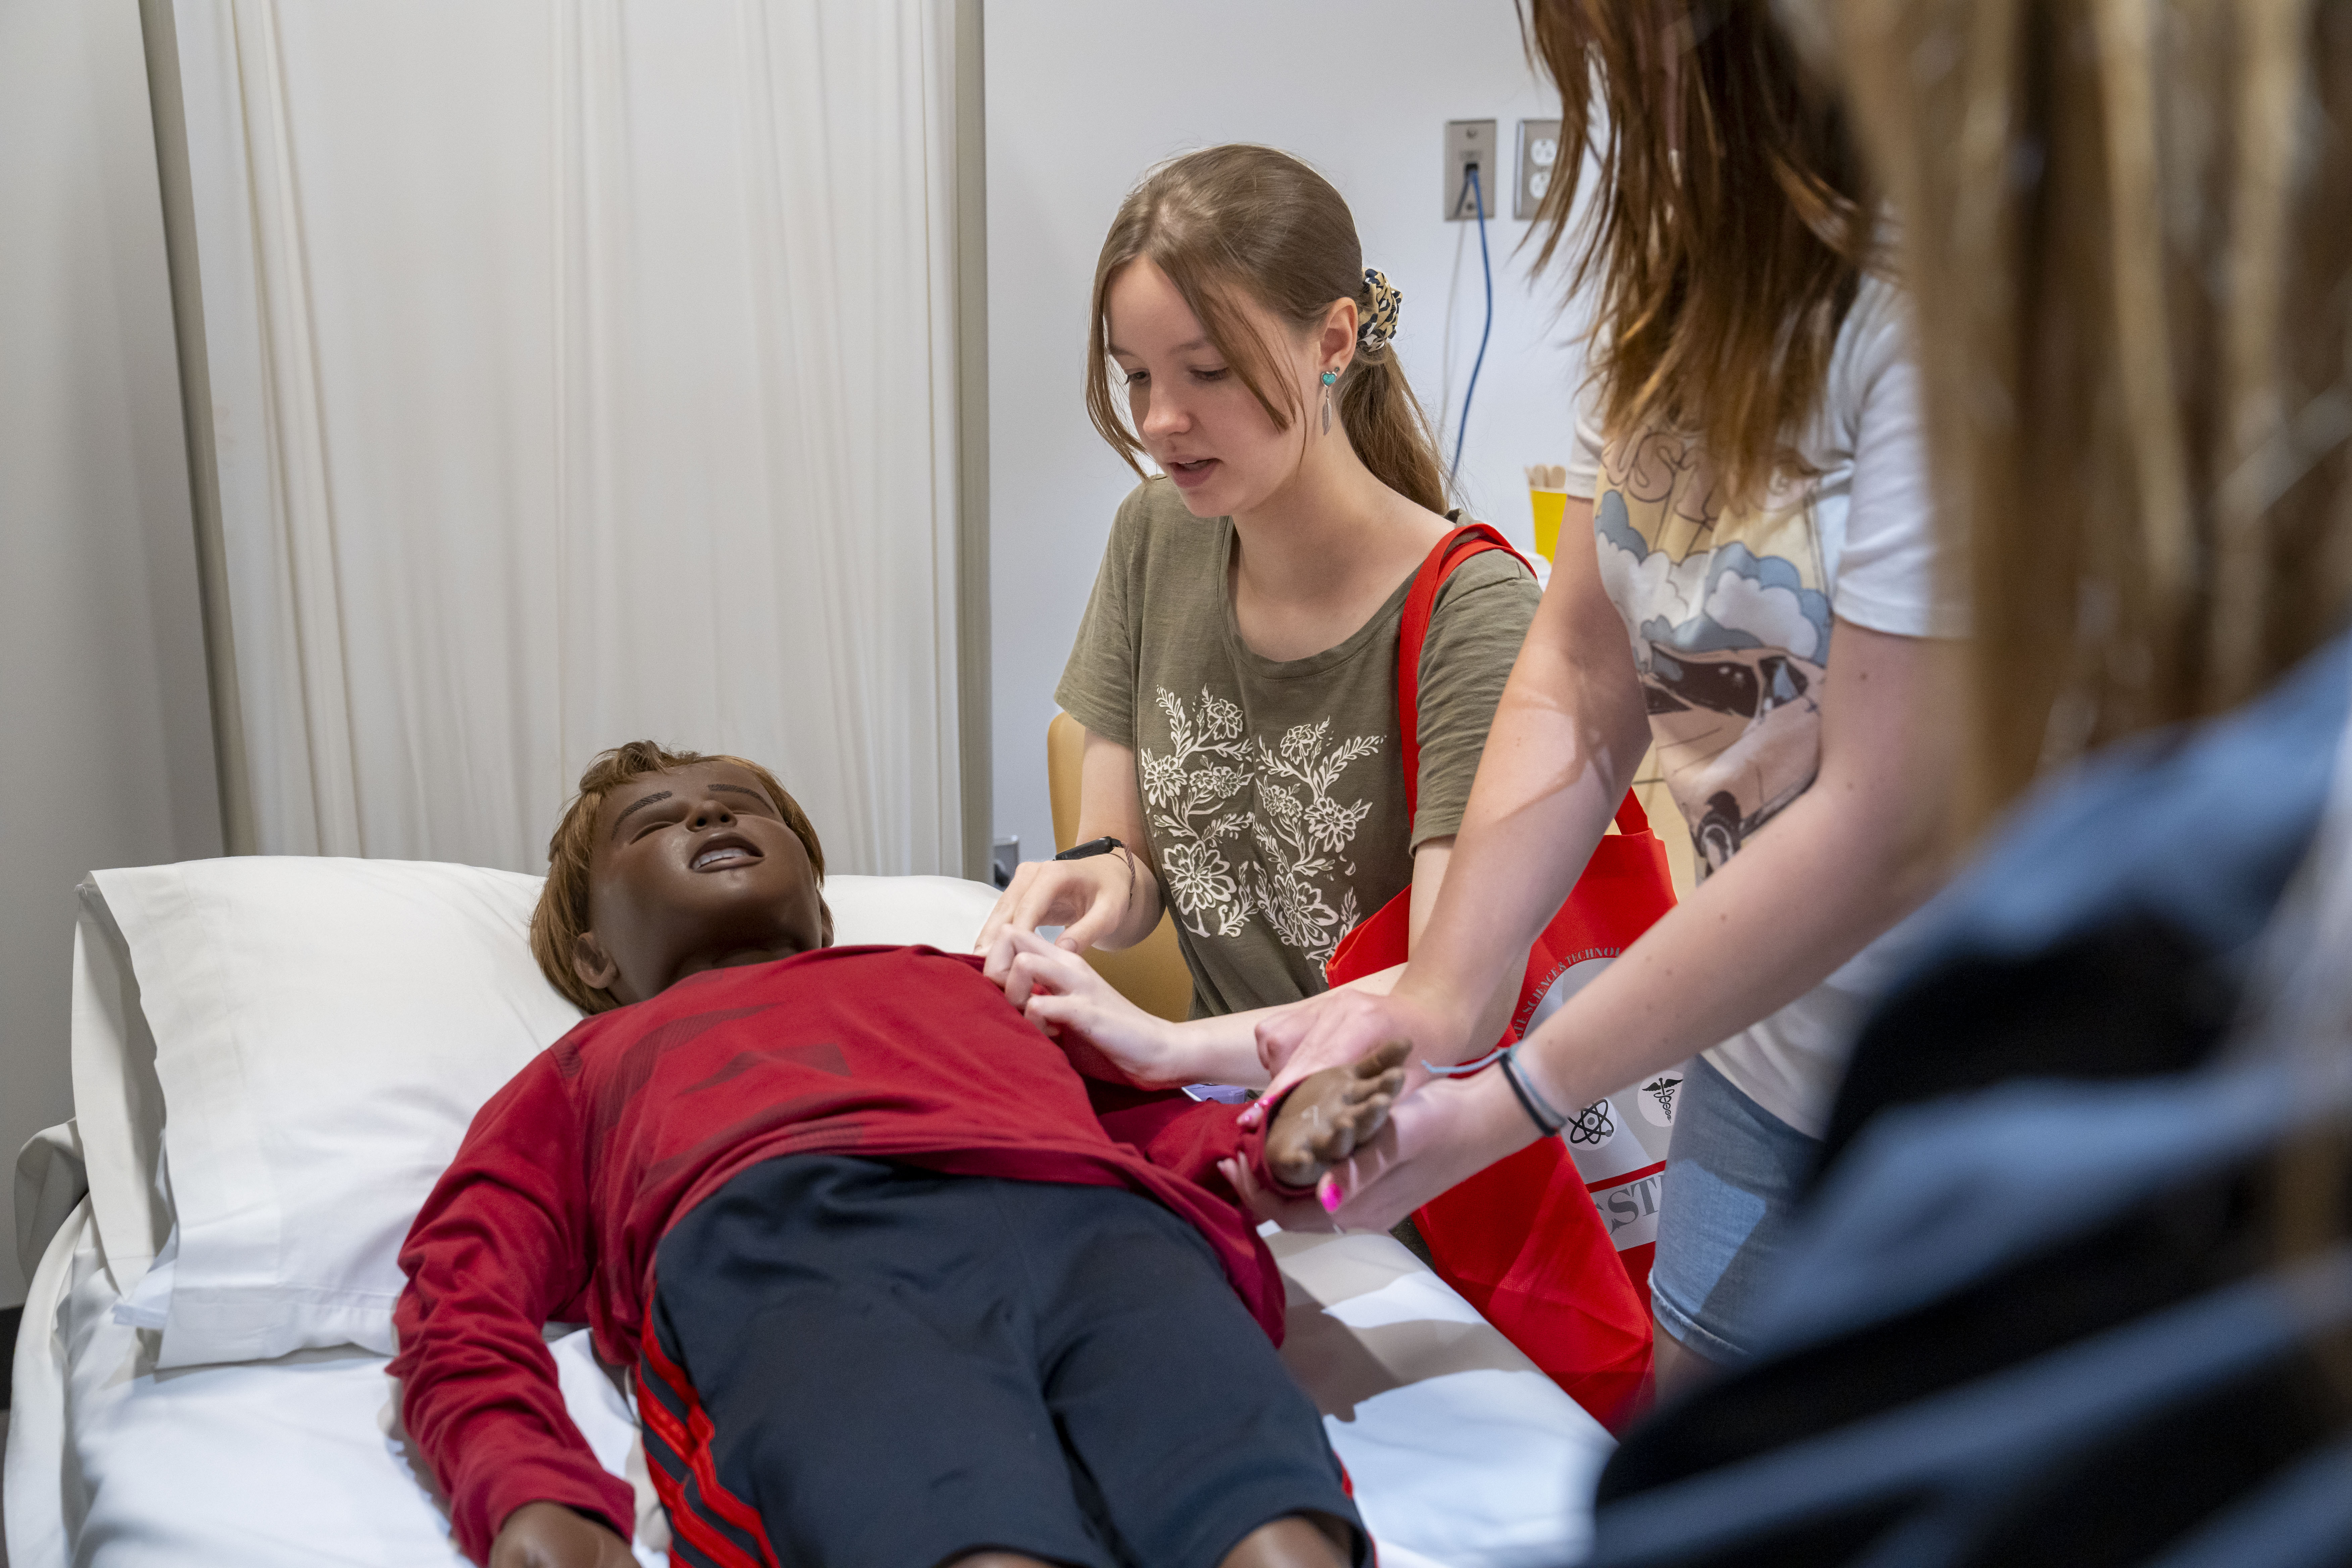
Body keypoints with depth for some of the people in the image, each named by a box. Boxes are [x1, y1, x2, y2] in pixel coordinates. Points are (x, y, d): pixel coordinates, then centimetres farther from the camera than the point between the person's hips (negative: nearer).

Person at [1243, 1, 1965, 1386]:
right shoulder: (1688, 262, 0)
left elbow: (1889, 829, -26)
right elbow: (1581, 666, 2)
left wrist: (1508, 1106, -19)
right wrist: (1440, 998, -9)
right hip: (1766, 1051, 7)